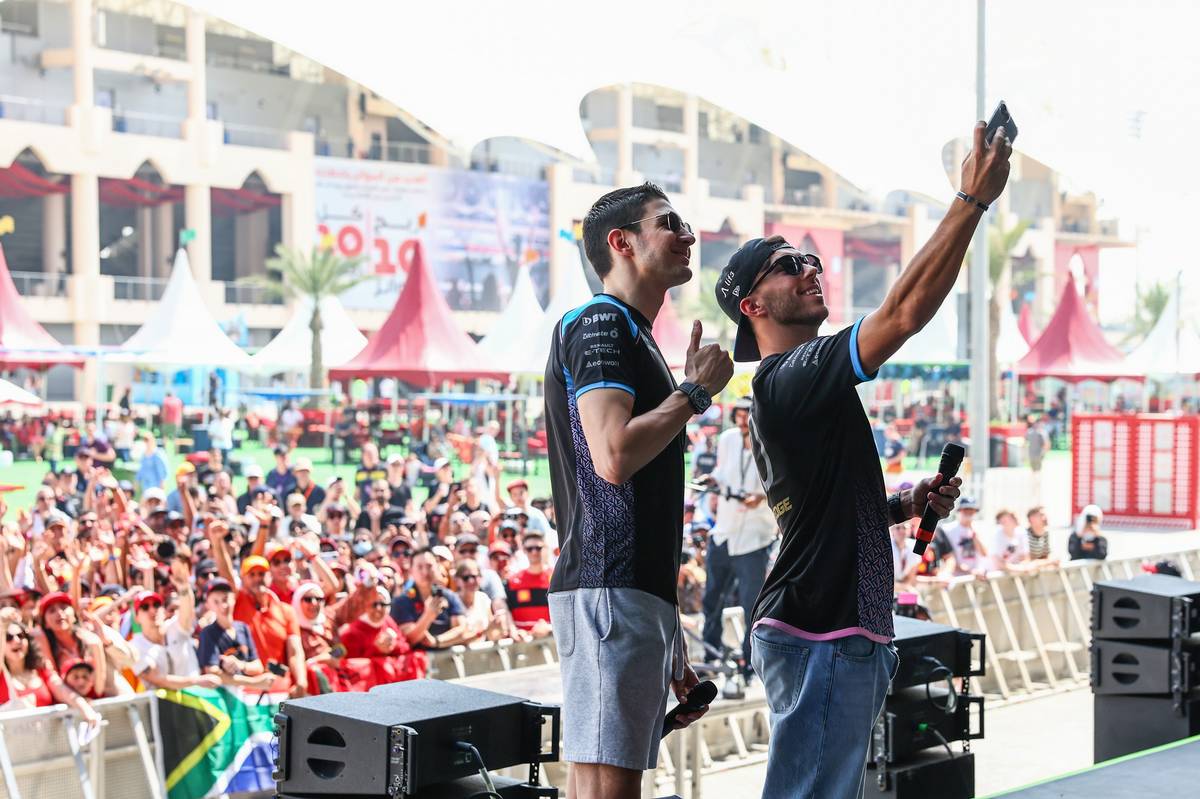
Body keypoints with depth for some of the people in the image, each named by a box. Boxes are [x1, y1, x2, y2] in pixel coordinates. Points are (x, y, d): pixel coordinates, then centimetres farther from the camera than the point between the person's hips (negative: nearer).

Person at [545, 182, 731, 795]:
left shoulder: (632, 333, 26)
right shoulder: (600, 324, -5)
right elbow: (615, 456, -22)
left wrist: (672, 651, 26)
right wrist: (696, 391, -5)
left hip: (640, 594, 10)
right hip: (608, 591, -10)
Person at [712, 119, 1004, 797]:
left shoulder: (782, 388, 20)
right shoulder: (794, 376, -13)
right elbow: (905, 314, -23)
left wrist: (907, 505, 11)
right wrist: (973, 200, -21)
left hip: (838, 632, 11)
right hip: (821, 634, -11)